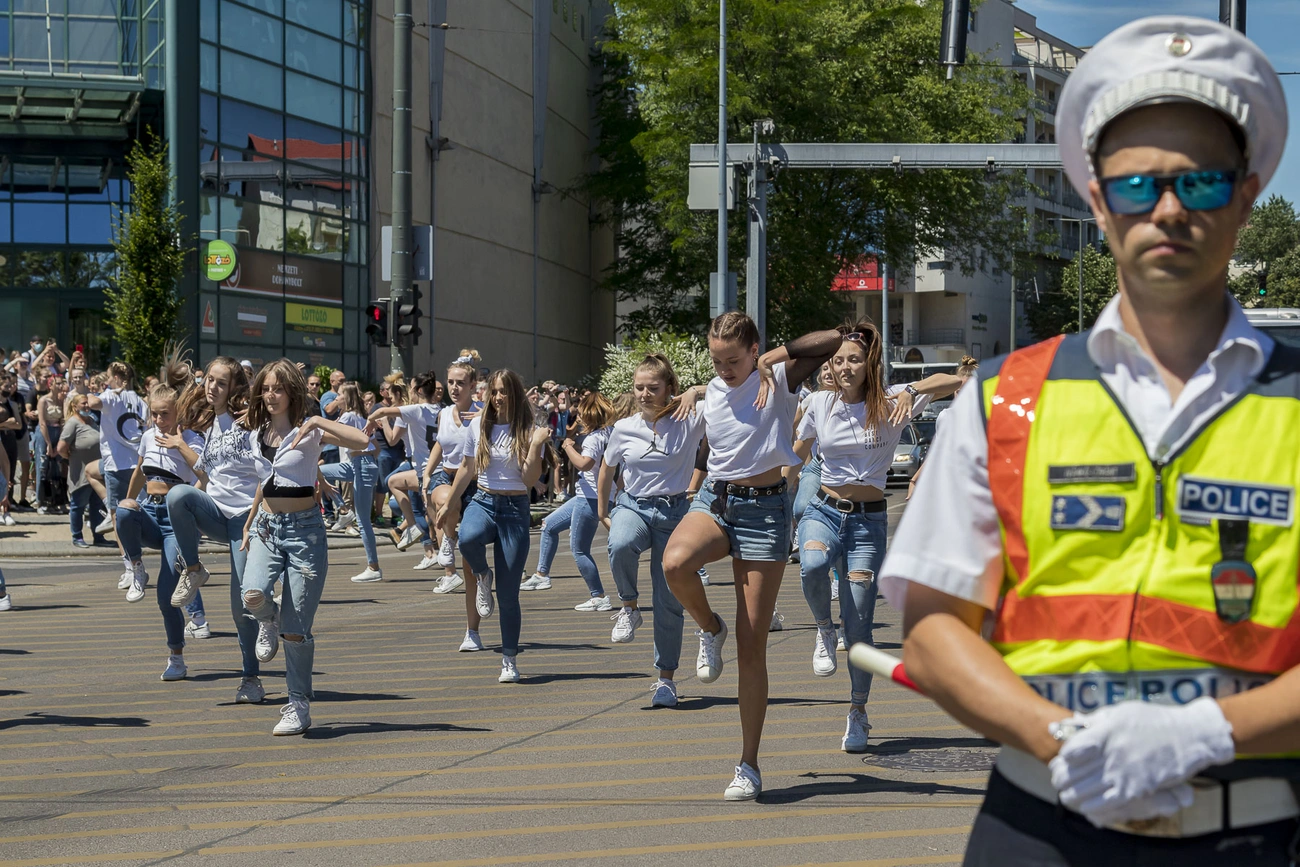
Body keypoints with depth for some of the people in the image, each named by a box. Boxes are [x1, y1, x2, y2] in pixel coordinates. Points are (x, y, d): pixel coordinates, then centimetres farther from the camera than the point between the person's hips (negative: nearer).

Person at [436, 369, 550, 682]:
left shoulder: (529, 432, -2)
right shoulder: (478, 426, 5)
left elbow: (529, 480, -9)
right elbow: (467, 468, 16)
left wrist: (535, 445, -19)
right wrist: (449, 505, 20)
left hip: (515, 509, -1)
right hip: (483, 503, 2)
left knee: (508, 593, -2)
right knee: (468, 538, -38)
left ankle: (509, 660, 11)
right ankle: (482, 576, -3)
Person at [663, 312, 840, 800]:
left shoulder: (779, 380, -6)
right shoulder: (712, 392, 10)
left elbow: (834, 340, -18)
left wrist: (773, 358, -13)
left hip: (764, 509, -4)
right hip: (714, 500, 4)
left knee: (752, 643, -4)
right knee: (675, 563, -35)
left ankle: (749, 766, 5)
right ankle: (709, 630, -1)